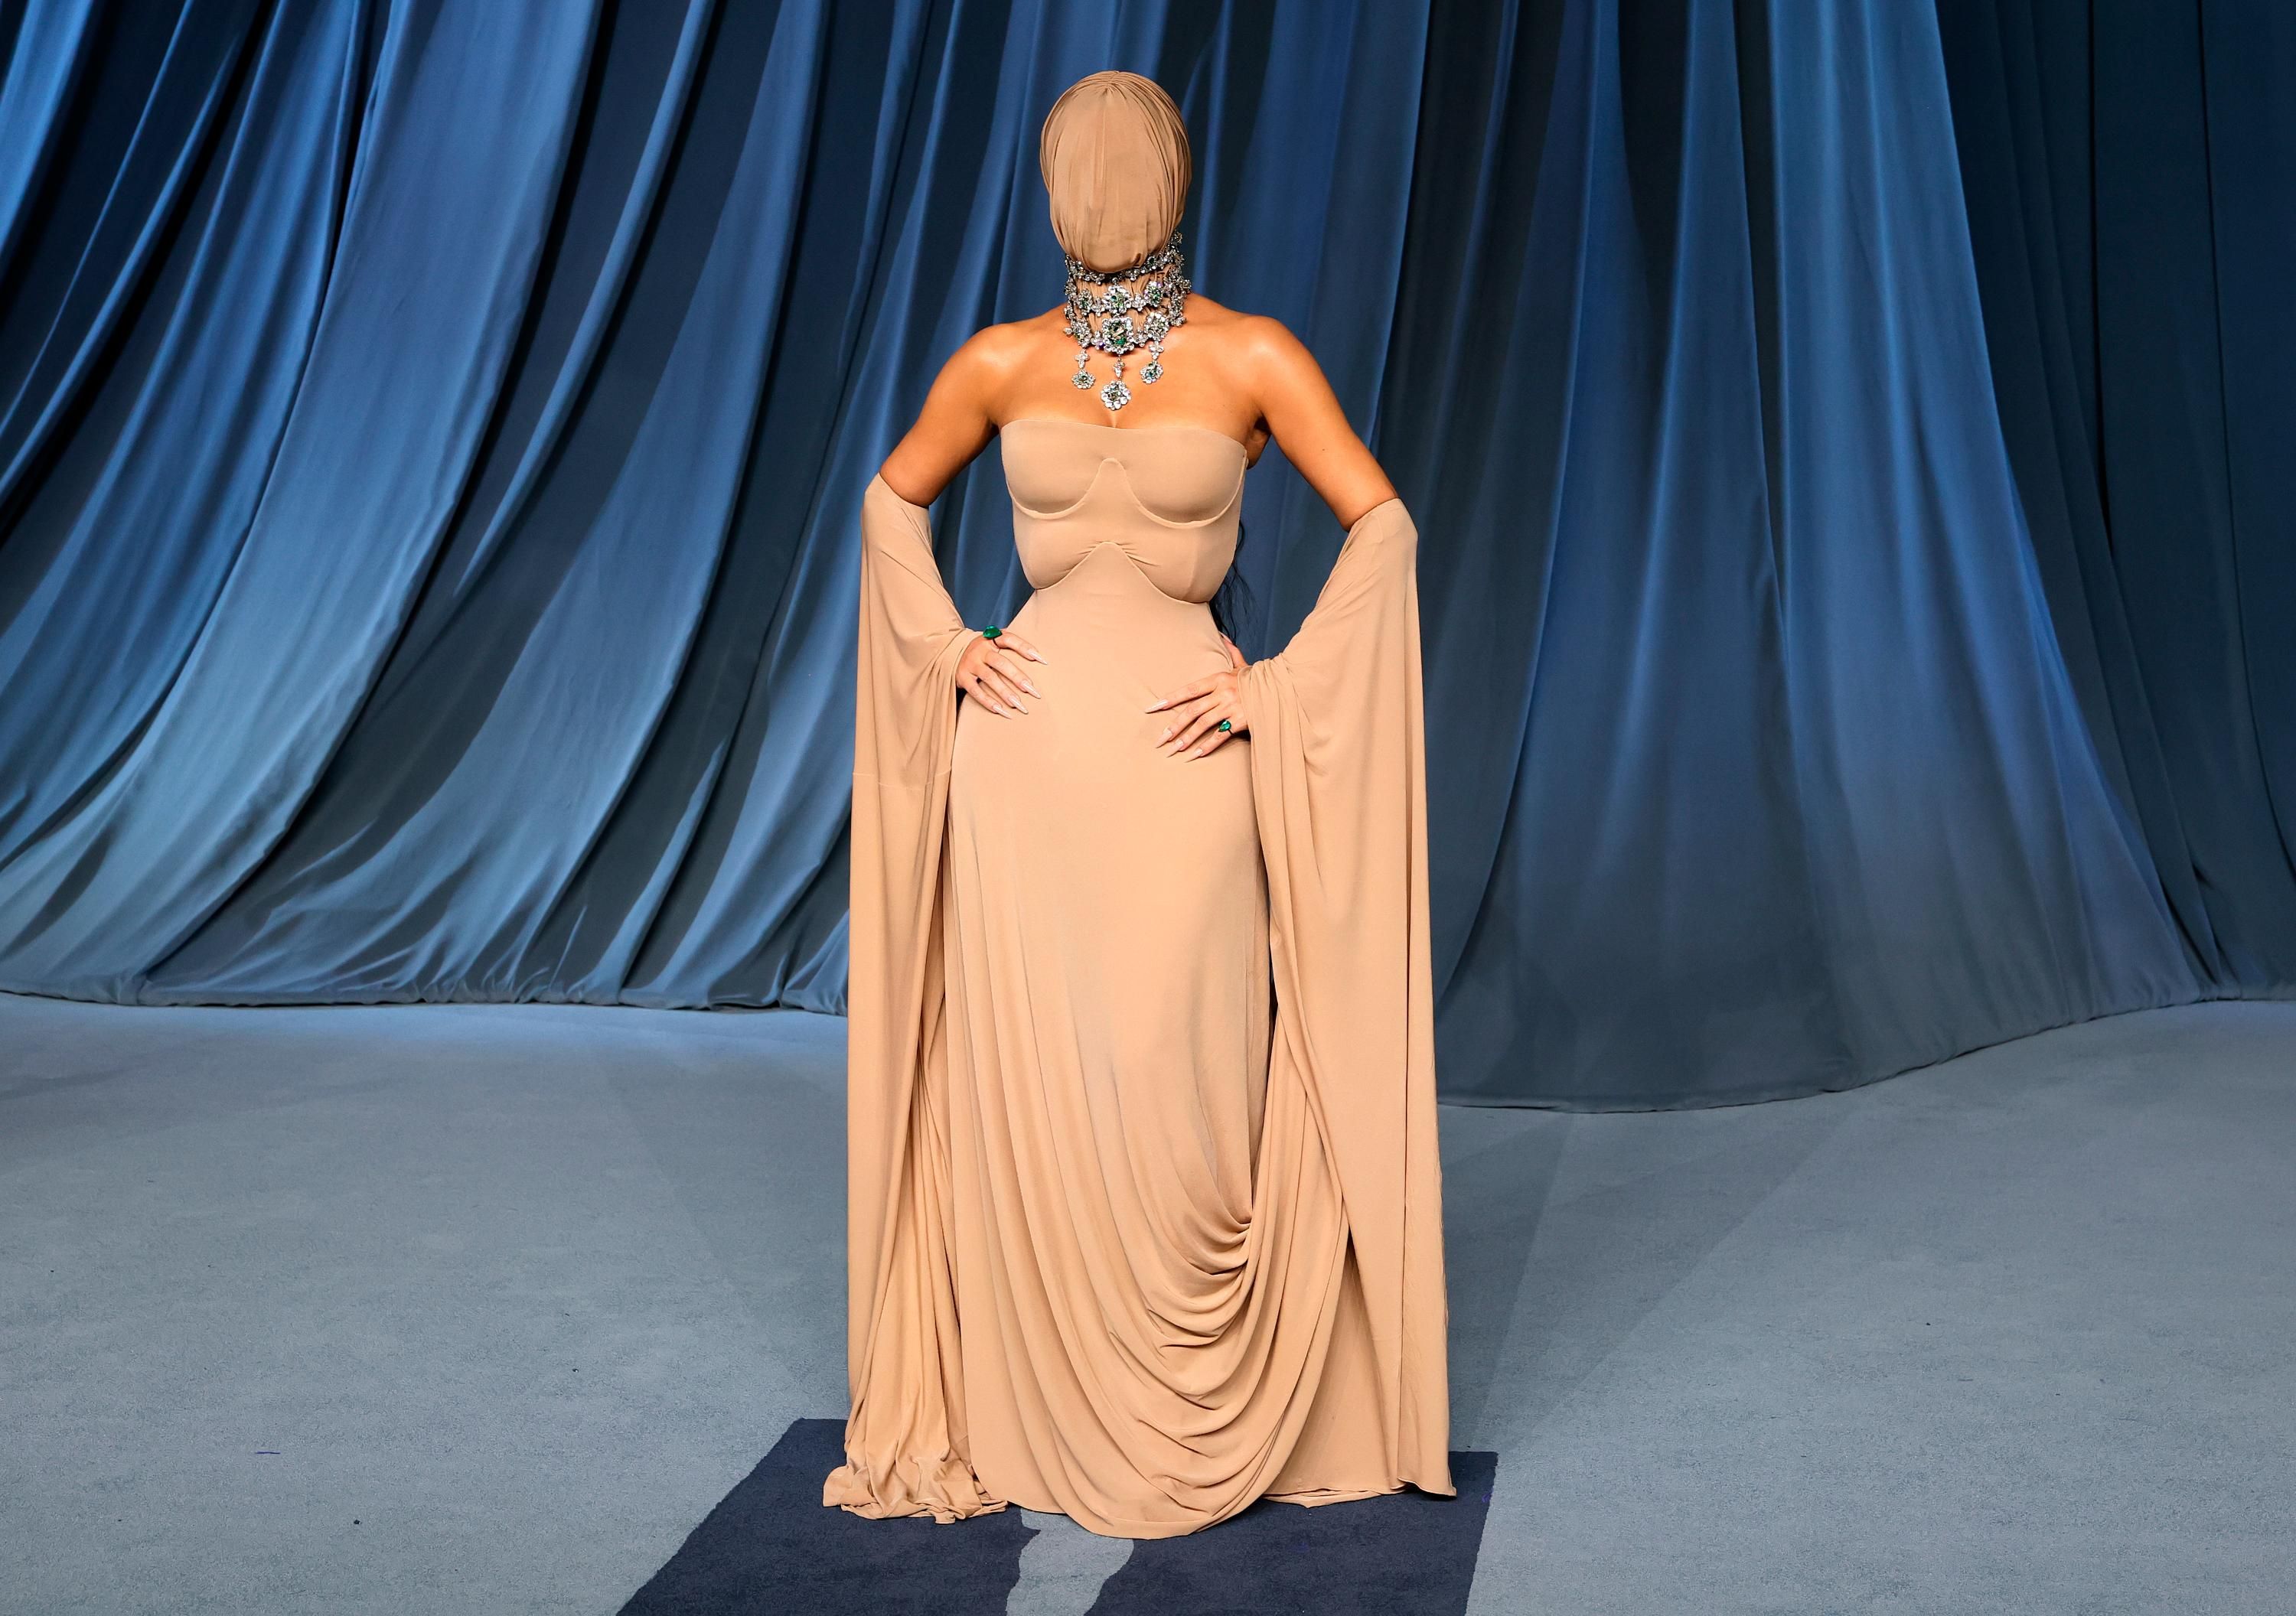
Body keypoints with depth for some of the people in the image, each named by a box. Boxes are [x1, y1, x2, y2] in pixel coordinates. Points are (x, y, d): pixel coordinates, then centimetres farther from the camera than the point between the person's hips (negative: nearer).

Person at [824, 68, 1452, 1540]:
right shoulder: (1003, 361, 6)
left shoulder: (1253, 355, -2)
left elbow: (1384, 522, -3)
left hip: (1185, 748, -2)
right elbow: (894, 498, 20)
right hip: (1023, 739, 2)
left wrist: (1279, 687, -8)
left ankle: (1205, 1418, 21)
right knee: (1024, 1080, 5)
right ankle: (1039, 1411, 21)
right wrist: (941, 645, 5)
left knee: (1185, 1085, 1)